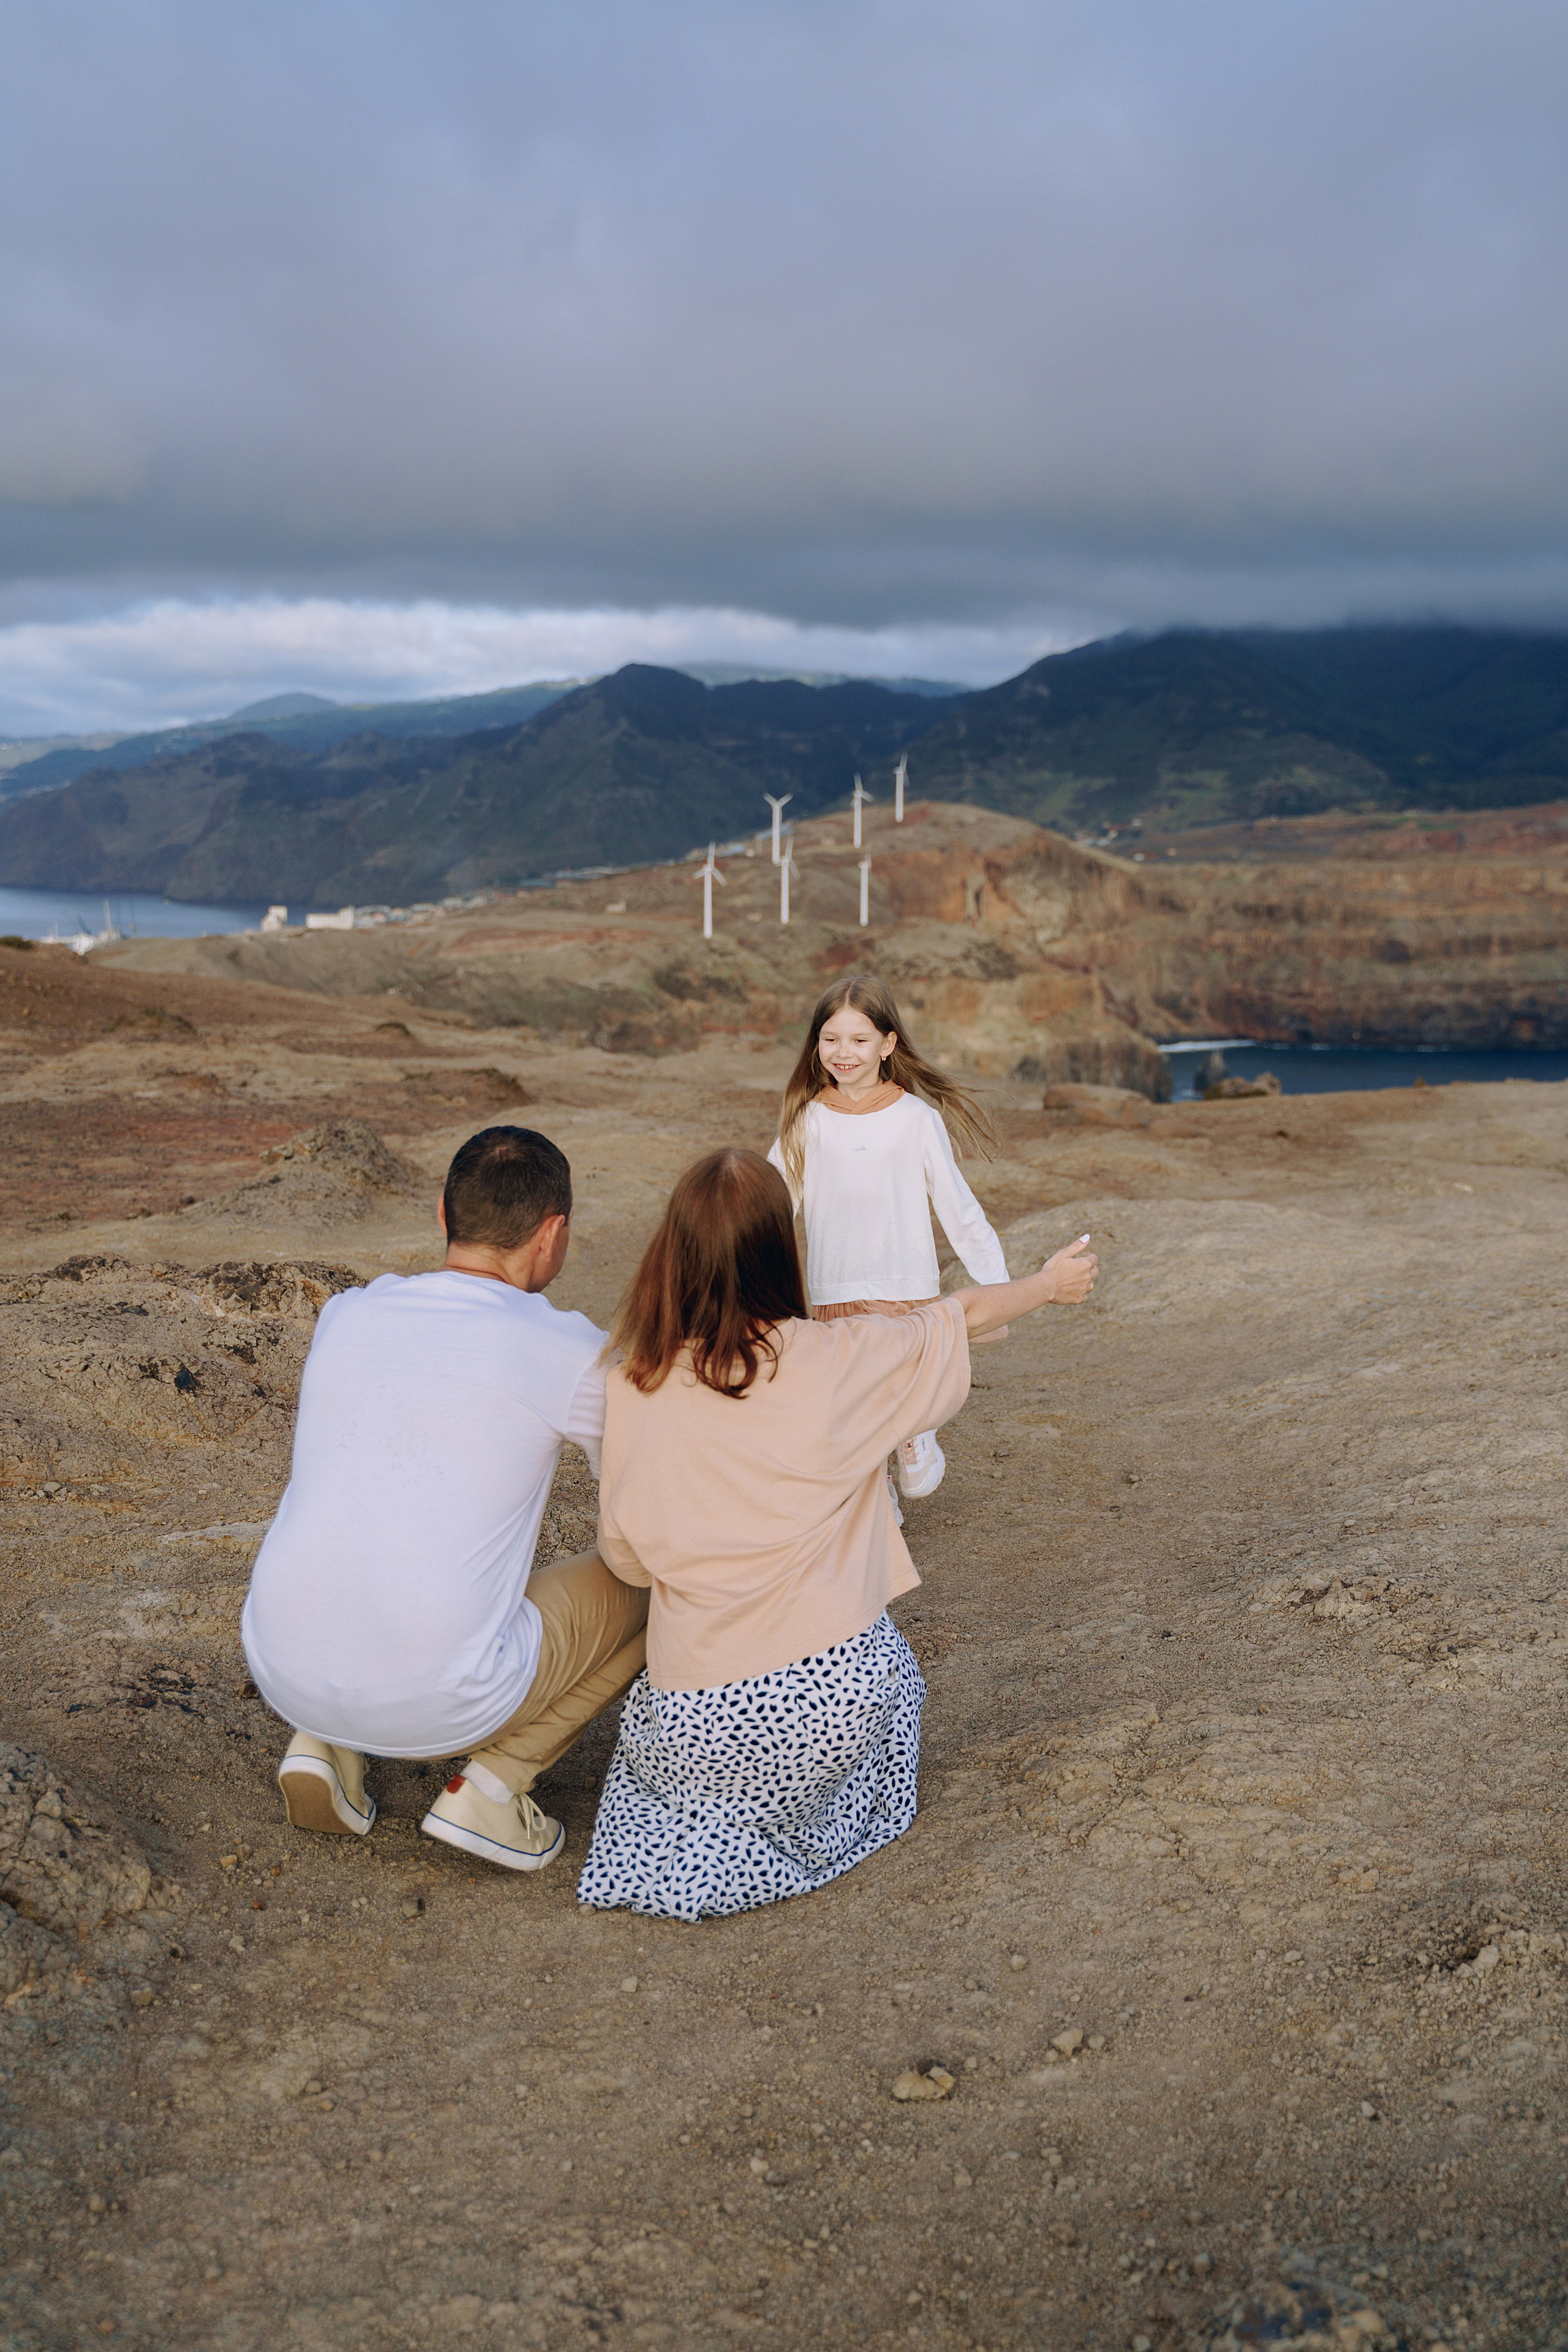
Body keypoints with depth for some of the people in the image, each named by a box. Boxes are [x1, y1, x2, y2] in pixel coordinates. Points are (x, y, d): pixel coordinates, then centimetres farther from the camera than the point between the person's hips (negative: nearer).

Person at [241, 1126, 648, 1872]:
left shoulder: (345, 1313, 7)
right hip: (439, 1703, -5)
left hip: (284, 1672, 5)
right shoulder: (569, 1352, -7)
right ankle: (490, 1786, 5)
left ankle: (322, 1743, 15)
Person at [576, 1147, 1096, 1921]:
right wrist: (1051, 1282, 26)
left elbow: (627, 1558, 3)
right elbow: (963, 1317, 7)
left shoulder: (631, 1391, -7)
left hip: (696, 1714, 1)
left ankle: (683, 1842, 7)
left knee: (647, 1744, 35)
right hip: (831, 1694, 0)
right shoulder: (834, 1362, -11)